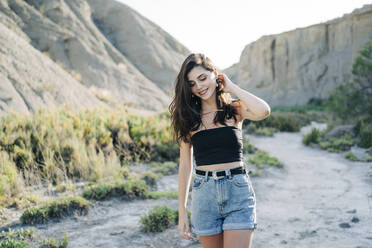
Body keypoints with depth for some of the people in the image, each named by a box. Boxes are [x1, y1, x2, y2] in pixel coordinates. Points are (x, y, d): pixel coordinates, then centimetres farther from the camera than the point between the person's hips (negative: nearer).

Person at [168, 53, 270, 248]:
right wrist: (182, 212, 6)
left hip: (238, 190, -2)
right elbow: (185, 165, 7)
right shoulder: (188, 118, 6)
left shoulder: (235, 110, 3)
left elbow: (263, 111, -19)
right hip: (204, 193, 2)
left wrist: (231, 87, -5)